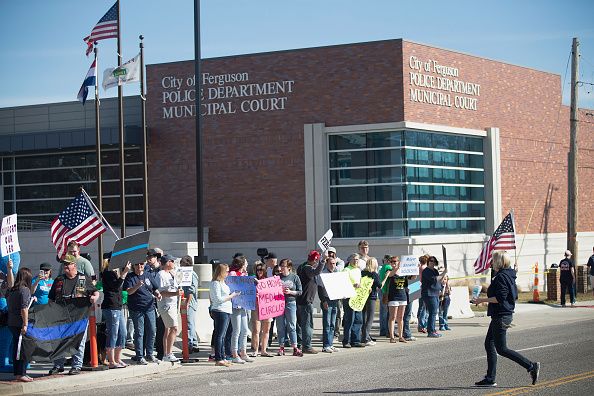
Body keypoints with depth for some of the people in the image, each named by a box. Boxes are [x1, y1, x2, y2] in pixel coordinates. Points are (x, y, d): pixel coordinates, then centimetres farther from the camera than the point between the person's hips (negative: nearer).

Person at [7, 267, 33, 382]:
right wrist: (25, 324, -17)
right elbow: (24, 308, -17)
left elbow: (9, 306, 15)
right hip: (20, 324, -7)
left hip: (11, 323, 7)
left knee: (16, 348, 13)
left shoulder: (12, 290, 10)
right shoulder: (25, 289, -11)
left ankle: (16, 373, 16)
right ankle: (21, 374, -3)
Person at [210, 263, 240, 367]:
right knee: (219, 335, -9)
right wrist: (231, 296, -11)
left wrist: (232, 294, 11)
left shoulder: (222, 282, 18)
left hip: (226, 311, 10)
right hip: (219, 311, -10)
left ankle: (222, 357, 15)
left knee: (222, 336, 11)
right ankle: (218, 359, -10)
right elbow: (218, 299, -16)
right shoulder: (215, 283, -11)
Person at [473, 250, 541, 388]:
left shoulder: (501, 277, -17)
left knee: (501, 349, -5)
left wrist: (483, 300, -16)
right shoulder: (509, 276, 13)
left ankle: (531, 366, -6)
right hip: (506, 314, 11)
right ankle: (490, 379, 13)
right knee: (489, 344, 12)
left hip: (501, 316, -11)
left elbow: (500, 298, -24)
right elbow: (514, 296, 19)